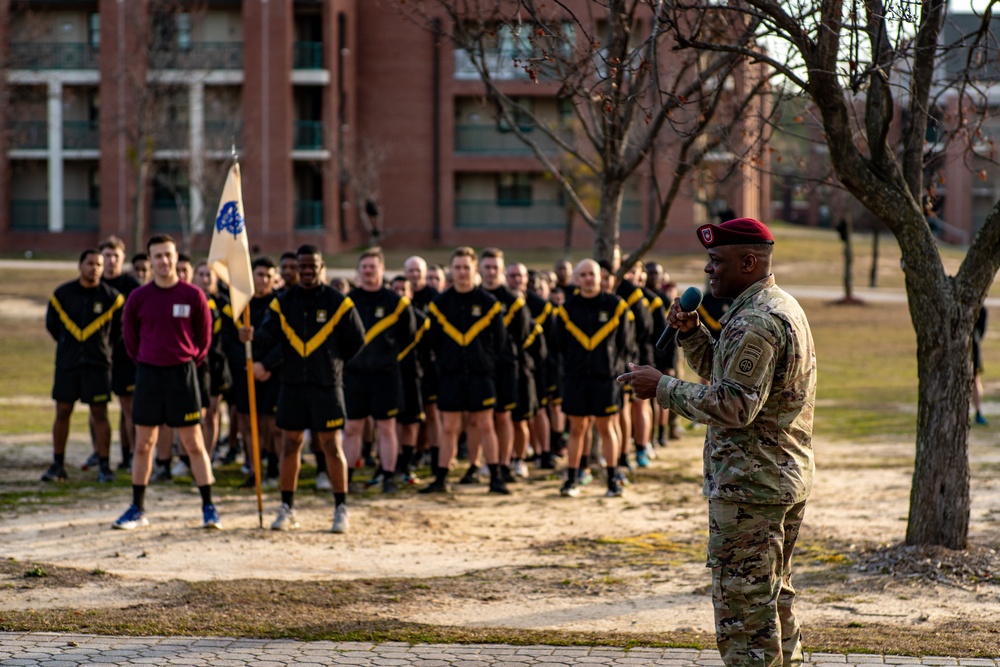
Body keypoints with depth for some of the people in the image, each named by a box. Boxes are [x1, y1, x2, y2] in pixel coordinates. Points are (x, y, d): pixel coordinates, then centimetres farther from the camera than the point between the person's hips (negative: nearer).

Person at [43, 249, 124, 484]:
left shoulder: (111, 297, -2)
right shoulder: (62, 294, 2)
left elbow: (119, 328, 12)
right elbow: (51, 324, 15)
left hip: (98, 363, -2)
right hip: (66, 363, 2)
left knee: (99, 413, -2)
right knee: (62, 412, 3)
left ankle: (104, 466, 4)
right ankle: (58, 465, 11)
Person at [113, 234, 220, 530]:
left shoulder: (193, 296, -4)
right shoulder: (138, 297, 0)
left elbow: (204, 336, 8)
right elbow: (129, 334, 13)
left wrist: (191, 361, 6)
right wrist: (143, 362, 12)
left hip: (182, 373, -2)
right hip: (148, 373, 2)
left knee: (194, 443, -1)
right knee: (143, 444, 6)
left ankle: (208, 507, 4)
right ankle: (137, 509, 14)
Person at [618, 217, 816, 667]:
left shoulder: (754, 322, -19)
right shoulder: (781, 307, 16)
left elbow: (735, 406, -24)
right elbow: (724, 372, 23)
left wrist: (662, 388, -18)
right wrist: (690, 332, 8)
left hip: (750, 485, -11)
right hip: (789, 478, 11)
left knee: (743, 608, -7)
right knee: (774, 597, 18)